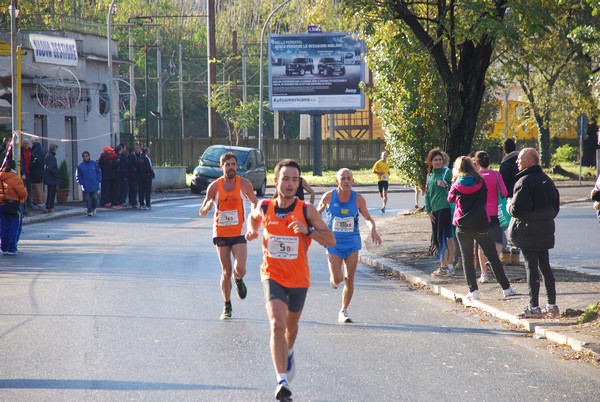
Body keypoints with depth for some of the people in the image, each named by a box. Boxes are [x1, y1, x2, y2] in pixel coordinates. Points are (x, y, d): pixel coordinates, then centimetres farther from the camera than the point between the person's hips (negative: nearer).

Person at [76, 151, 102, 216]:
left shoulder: (94, 163, 1)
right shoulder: (80, 166, 0)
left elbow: (99, 172, 9)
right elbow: (78, 176, 6)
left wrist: (98, 181, 2)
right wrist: (81, 184, -1)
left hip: (94, 186, 0)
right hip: (86, 187, 0)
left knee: (95, 198, -2)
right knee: (88, 200, -1)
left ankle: (94, 208, 23)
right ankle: (89, 211, 8)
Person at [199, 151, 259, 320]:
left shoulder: (244, 184, -4)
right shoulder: (214, 186, -3)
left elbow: (255, 203, 13)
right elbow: (202, 213, 1)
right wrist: (208, 206, -23)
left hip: (239, 233, -1)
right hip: (221, 233, 1)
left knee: (240, 269, -17)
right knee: (226, 272, 1)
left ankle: (239, 280, 21)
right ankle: (227, 307, 16)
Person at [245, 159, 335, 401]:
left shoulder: (307, 211, -10)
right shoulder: (265, 208, -4)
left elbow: (331, 240, -9)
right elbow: (253, 217, 21)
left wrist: (308, 230, -25)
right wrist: (252, 229, -1)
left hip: (299, 279, 1)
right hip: (273, 276, -1)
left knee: (291, 325, 22)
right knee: (277, 325, -20)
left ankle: (288, 354, 56)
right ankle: (282, 381, -25)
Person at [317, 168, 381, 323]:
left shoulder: (358, 199, -4)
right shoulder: (329, 197, -7)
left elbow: (368, 218, 8)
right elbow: (317, 213, 11)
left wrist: (373, 230, -11)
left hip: (352, 242, 1)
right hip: (334, 243, -1)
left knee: (349, 279, 1)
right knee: (337, 279, -11)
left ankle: (344, 311, 17)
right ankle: (333, 280, 28)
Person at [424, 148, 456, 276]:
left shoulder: (447, 172, -3)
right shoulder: (430, 175, 17)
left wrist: (445, 185, -21)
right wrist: (428, 210, 9)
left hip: (445, 207, -8)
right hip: (434, 211, 8)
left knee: (442, 237, -9)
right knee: (436, 239, 9)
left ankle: (444, 266, -5)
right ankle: (448, 265, 18)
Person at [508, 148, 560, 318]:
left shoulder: (525, 181, -15)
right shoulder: (547, 180, 11)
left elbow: (518, 209, -21)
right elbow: (556, 206, 16)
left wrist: (509, 206, -2)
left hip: (528, 232, -7)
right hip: (546, 230, 7)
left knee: (531, 267, -4)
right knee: (545, 266, 13)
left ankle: (534, 307, -3)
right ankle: (552, 304, 14)